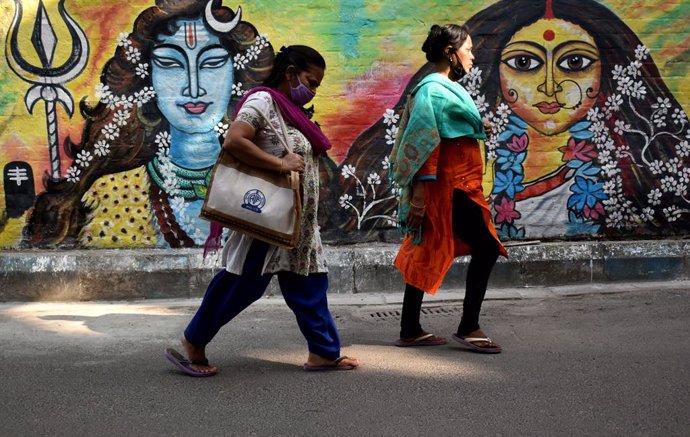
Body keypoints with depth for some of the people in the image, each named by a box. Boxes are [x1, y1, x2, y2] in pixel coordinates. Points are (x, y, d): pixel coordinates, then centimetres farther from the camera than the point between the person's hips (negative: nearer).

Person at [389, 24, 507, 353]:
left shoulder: (446, 88, 17)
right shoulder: (433, 90, -13)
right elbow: (423, 144, -19)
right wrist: (420, 192, -23)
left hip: (457, 188, 10)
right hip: (450, 189, -10)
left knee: (427, 257, 10)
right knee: (486, 248, -5)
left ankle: (410, 330, 15)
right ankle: (468, 328, 2)